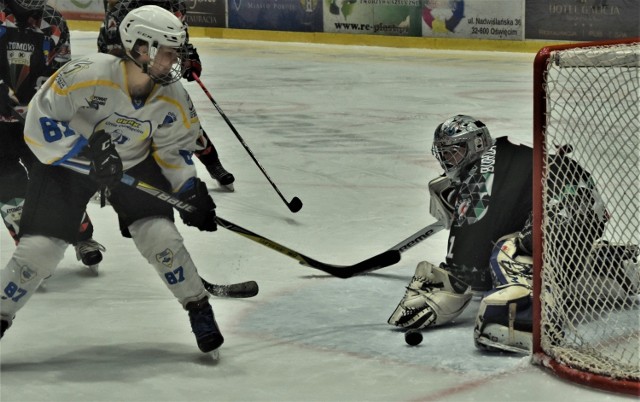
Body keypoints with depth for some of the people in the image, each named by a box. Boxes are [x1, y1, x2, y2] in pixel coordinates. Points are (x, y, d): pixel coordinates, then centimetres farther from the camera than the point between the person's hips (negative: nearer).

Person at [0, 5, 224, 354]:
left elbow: (174, 147, -1)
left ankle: (200, 311, 8)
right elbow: (41, 121, -29)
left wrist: (191, 192, -9)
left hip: (134, 163, 3)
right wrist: (88, 151, -35)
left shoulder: (172, 97, -17)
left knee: (160, 235, -12)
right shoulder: (86, 75, -33)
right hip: (65, 164, -3)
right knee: (40, 248, -10)